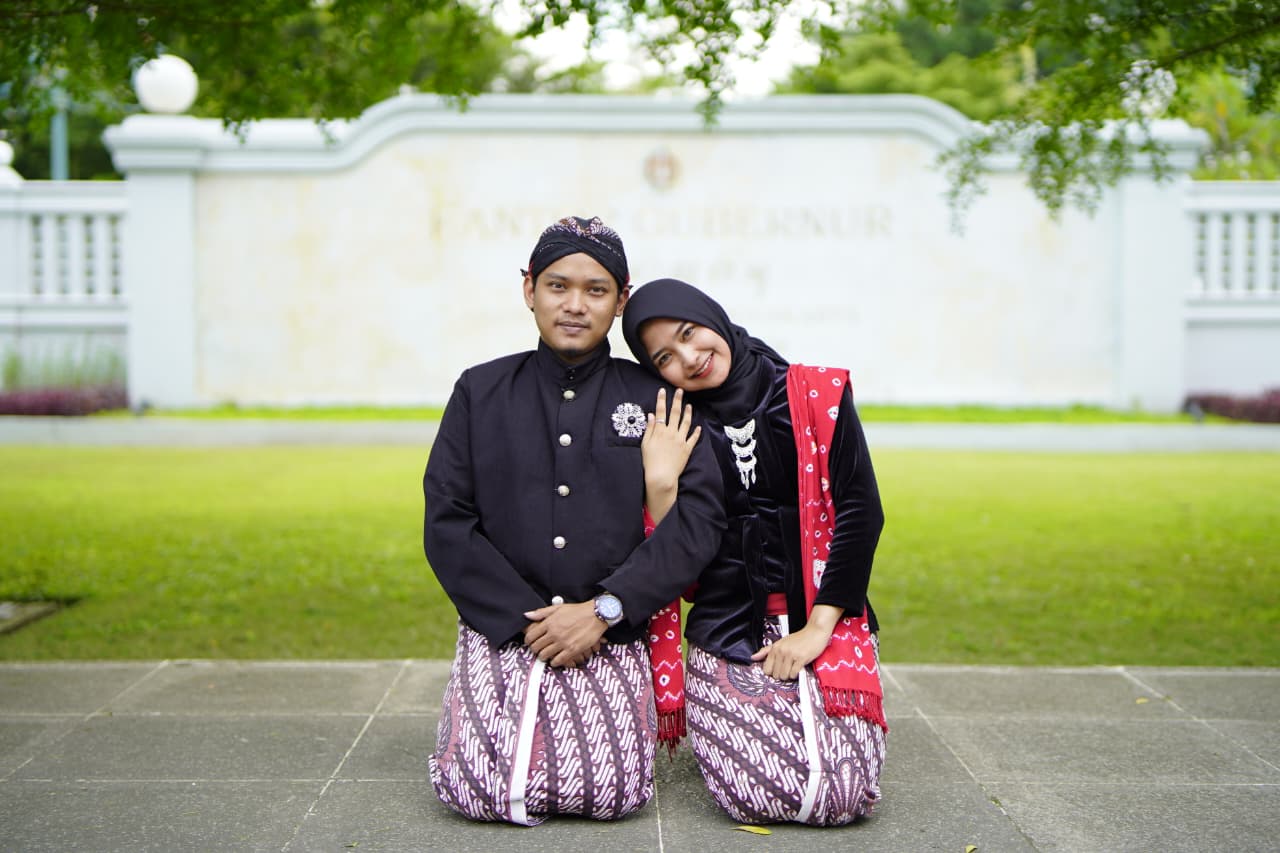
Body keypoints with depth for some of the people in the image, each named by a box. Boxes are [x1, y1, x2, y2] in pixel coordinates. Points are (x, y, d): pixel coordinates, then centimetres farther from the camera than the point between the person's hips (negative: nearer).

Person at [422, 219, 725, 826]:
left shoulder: (653, 399, 5)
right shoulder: (481, 393, 7)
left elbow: (700, 515, -5)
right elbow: (446, 525, 1)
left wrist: (603, 609, -15)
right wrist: (528, 618, -10)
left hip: (611, 633, 0)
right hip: (502, 626, 0)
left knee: (609, 794, -17)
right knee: (481, 793, -17)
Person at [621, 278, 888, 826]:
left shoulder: (819, 395, 2)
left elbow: (860, 509, -5)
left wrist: (819, 627, -10)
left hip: (828, 623, 0)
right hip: (729, 632, 1)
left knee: (844, 797, -15)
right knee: (760, 798, -16)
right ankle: (711, 727, 18)